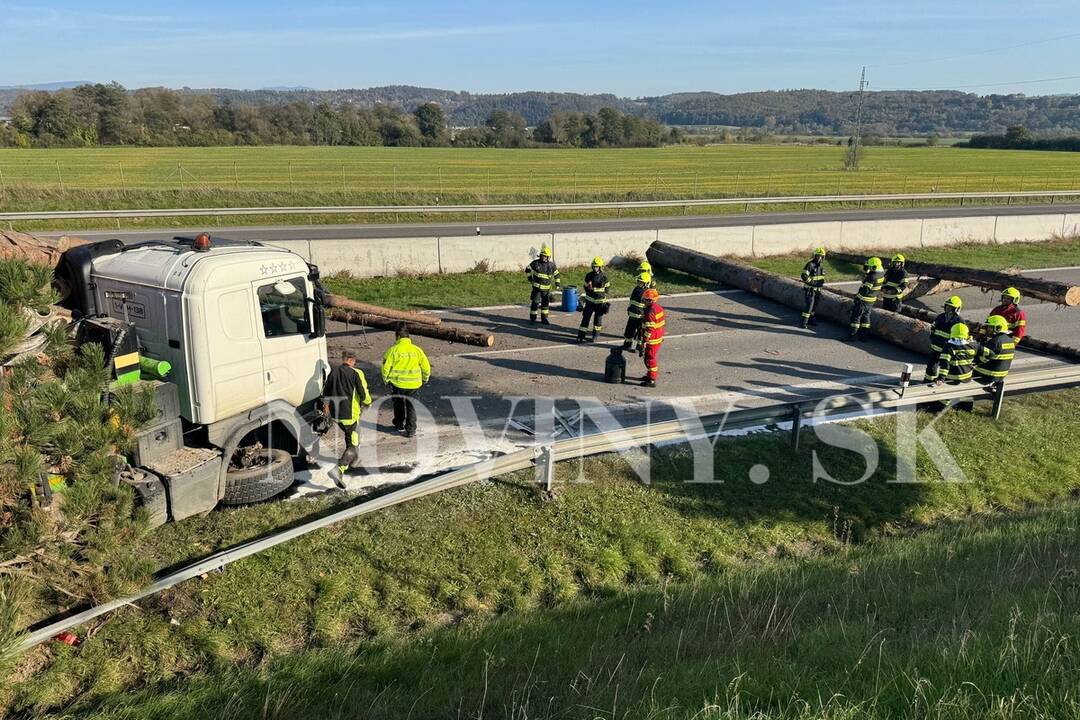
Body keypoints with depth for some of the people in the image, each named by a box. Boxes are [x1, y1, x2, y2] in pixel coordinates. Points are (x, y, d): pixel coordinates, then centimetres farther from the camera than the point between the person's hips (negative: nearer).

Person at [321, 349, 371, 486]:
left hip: (335, 414, 7)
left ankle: (352, 458, 50)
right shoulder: (356, 373, -12)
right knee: (353, 444, -3)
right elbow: (364, 393, -12)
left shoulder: (333, 372, 6)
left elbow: (325, 391, 16)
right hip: (350, 414, -7)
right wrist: (367, 403, 9)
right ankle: (339, 471, -20)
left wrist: (326, 405, 32)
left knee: (349, 436, 31)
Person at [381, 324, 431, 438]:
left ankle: (399, 425, 34)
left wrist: (385, 379, 9)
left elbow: (386, 367, -8)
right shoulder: (416, 349, -3)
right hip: (413, 384, 2)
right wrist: (425, 379, 17)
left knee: (398, 404, 20)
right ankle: (411, 430, 9)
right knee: (410, 405, 13)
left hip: (397, 383, -2)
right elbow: (426, 366, 0)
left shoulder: (393, 350, -11)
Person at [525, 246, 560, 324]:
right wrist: (530, 278, 0)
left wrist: (558, 284, 8)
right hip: (537, 287, -3)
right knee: (535, 303, -6)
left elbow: (556, 274, 12)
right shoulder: (536, 263, -6)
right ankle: (532, 319, 3)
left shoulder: (551, 265, 1)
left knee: (546, 303, 10)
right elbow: (527, 269, 6)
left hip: (547, 288, 3)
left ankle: (544, 318, 22)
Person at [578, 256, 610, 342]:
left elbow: (606, 290, 3)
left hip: (600, 302, -1)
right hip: (590, 301, 1)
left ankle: (595, 335, 22)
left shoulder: (604, 277, -5)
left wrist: (604, 301, 2)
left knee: (598, 319, 8)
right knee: (586, 317, -4)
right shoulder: (589, 276, -1)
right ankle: (581, 336, -3)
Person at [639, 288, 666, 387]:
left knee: (650, 359, -1)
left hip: (652, 340, -10)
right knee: (654, 357, 23)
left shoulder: (650, 312, -25)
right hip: (659, 338, 10)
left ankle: (651, 380, 5)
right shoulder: (658, 307, 5)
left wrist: (644, 341, -21)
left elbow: (649, 329, -26)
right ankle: (651, 375, 38)